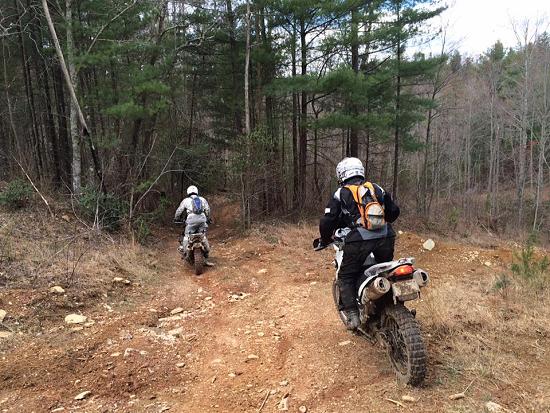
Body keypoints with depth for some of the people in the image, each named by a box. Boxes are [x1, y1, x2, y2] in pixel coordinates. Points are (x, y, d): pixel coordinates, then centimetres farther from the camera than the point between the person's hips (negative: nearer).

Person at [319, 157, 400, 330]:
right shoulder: (377, 188, 18)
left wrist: (325, 239, 19)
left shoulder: (340, 194, 7)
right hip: (385, 237, 4)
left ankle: (352, 315, 2)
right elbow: (394, 211, 22)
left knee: (346, 277, 12)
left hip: (358, 240, -4)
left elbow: (327, 221, 1)